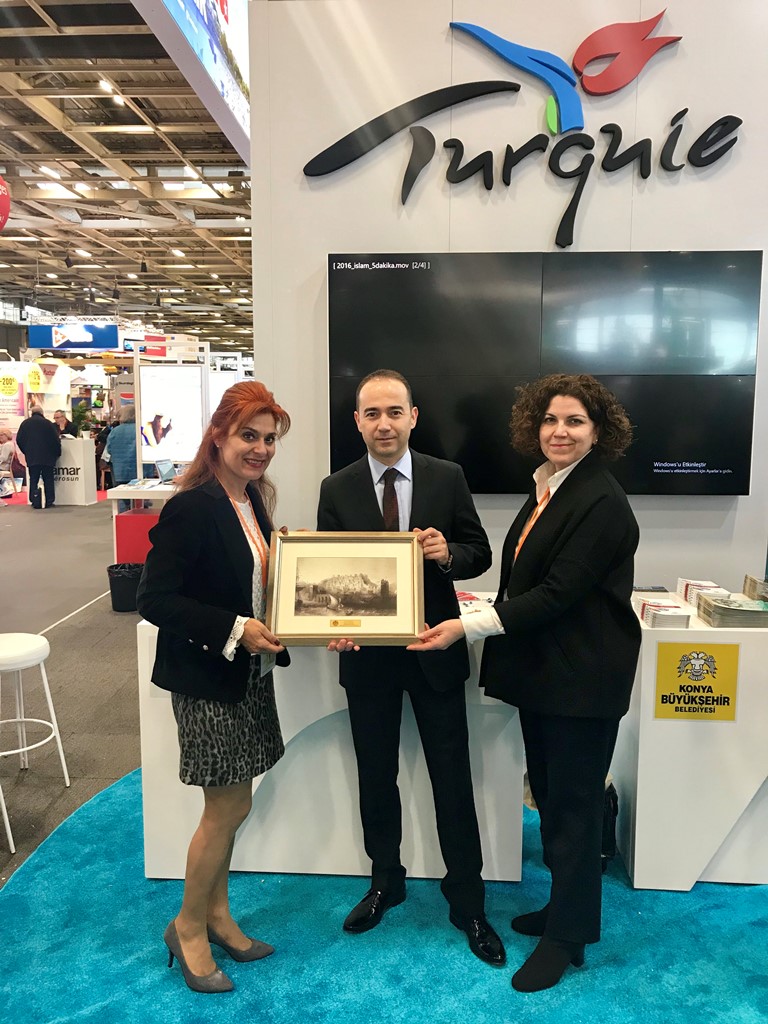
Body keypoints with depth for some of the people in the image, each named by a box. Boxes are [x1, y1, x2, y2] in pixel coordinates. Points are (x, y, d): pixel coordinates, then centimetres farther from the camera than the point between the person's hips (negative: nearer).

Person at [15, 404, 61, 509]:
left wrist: (26, 452, 17)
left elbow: (19, 440, 5)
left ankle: (35, 502, 0)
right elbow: (56, 440, -7)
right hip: (47, 457, -2)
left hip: (31, 457, 2)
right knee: (48, 480, 5)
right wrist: (57, 453, 7)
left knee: (33, 480, 7)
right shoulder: (47, 423, -5)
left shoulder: (25, 423, 4)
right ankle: (49, 502, 4)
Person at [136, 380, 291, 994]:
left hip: (250, 674, 8)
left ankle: (217, 913, 39)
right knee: (228, 809, 4)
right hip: (207, 679, -8)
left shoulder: (255, 502, 6)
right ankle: (188, 927, 28)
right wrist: (234, 630, -25)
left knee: (232, 807, 18)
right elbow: (155, 599, -21)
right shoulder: (192, 508, -20)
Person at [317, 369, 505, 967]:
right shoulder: (337, 489, -1)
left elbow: (479, 554, 0)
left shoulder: (448, 478, -3)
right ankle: (385, 881, 41)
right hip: (366, 654, 2)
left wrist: (448, 553, -22)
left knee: (453, 779, 8)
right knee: (375, 777, 17)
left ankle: (467, 902, 28)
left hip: (434, 649, -1)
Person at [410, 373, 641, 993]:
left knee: (572, 804, 6)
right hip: (543, 671, 9)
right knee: (551, 796, 20)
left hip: (584, 678, -9)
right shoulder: (547, 489, 9)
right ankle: (566, 906, 39)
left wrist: (467, 628, -23)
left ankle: (567, 937, 24)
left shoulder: (601, 502, -19)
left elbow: (556, 593, -24)